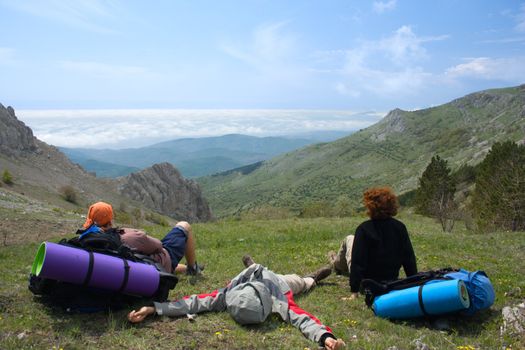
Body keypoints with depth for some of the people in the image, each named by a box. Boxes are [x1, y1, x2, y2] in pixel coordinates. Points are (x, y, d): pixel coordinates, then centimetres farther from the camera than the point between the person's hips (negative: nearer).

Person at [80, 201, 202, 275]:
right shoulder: (132, 238, -40)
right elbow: (158, 245, -21)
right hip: (165, 260, -6)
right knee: (184, 226, 16)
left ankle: (187, 269, 57)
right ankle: (193, 269, 29)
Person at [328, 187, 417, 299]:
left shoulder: (363, 229, -23)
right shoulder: (400, 227, -10)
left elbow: (358, 261, -23)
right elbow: (409, 258, -5)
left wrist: (354, 291, -20)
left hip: (365, 282, -4)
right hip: (391, 280, 4)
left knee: (349, 239, 16)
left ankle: (337, 265, 45)